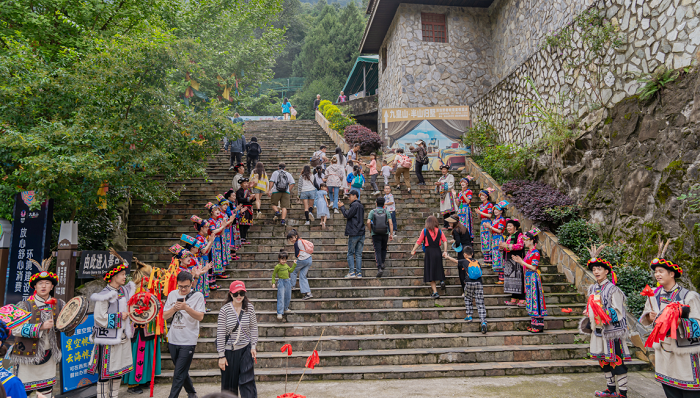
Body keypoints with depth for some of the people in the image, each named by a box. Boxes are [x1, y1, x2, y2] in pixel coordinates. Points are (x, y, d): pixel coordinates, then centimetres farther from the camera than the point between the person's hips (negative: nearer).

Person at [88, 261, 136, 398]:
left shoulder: (124, 291, 9)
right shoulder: (104, 294, -14)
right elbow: (100, 317, -20)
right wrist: (119, 316, -15)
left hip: (122, 337, 8)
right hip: (109, 338, -8)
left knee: (118, 369, 15)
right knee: (105, 371, 0)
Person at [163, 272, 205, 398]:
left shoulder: (197, 296, -6)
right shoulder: (172, 294, 6)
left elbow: (200, 317, -15)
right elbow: (165, 315, 5)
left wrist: (186, 308, -28)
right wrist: (174, 308, -14)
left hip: (188, 341, -5)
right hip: (173, 339, 5)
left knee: (179, 373, -5)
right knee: (182, 370, 17)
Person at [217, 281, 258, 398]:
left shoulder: (249, 308, -3)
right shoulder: (225, 310, -10)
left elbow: (253, 328, 6)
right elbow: (220, 334, -8)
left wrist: (253, 346, 0)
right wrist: (221, 356, -8)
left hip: (245, 349, 1)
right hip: (229, 350, -1)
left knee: (248, 381, -4)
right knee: (229, 383, 11)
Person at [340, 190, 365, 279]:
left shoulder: (355, 205, -9)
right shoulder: (361, 206, 19)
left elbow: (347, 215, -13)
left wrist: (342, 207, 1)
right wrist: (344, 209, 15)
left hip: (354, 233, -8)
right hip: (361, 233, 8)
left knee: (350, 253, -1)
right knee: (358, 254, 7)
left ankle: (352, 272, -5)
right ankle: (359, 273, 5)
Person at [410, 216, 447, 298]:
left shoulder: (424, 230, -1)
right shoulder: (439, 231, 7)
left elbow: (419, 242, -1)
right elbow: (445, 240, -1)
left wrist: (413, 250, 4)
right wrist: (445, 251, -1)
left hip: (429, 252, -3)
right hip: (437, 252, 3)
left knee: (430, 273, 1)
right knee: (437, 270, 19)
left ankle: (435, 292, -5)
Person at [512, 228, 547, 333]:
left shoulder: (535, 252, -13)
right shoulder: (529, 252, 13)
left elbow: (533, 267, -17)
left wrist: (522, 262, -16)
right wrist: (519, 261, 7)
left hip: (533, 278, -9)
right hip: (528, 277, 9)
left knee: (535, 299, -6)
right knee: (531, 300, 11)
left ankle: (538, 325, -1)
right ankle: (534, 324, 18)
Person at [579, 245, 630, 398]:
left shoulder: (612, 289, -12)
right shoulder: (592, 288, 9)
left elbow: (618, 312, -14)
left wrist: (602, 312, -24)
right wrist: (588, 314, 3)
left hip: (612, 330, -7)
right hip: (598, 329, 7)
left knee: (617, 361, -3)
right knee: (604, 361, 15)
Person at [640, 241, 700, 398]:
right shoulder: (654, 295, 6)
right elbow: (644, 319, 17)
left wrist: (681, 322, -29)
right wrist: (649, 317, -5)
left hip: (685, 355, -5)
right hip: (663, 354, 5)